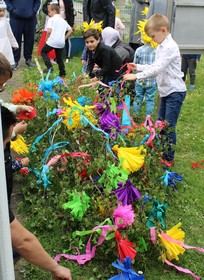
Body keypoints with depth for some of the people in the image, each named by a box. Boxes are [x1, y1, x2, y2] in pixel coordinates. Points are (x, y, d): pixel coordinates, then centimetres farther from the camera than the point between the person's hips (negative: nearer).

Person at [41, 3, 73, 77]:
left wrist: (46, 39, 0)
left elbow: (49, 31, -14)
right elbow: (70, 30, 16)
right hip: (61, 42, 6)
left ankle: (49, 67, -6)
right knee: (59, 57, 17)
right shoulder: (63, 21, 17)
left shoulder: (51, 19, -2)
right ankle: (62, 73, 14)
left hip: (52, 41, -6)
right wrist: (64, 38, 16)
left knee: (43, 52, 12)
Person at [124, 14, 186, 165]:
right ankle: (161, 152, 31)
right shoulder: (161, 46, 10)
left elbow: (158, 69, -27)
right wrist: (138, 67, 8)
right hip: (165, 91, 10)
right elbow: (155, 67, 18)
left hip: (175, 92, -10)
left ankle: (169, 158, 8)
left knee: (169, 126, -4)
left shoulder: (170, 47, -20)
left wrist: (136, 76, -26)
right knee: (161, 124, 17)